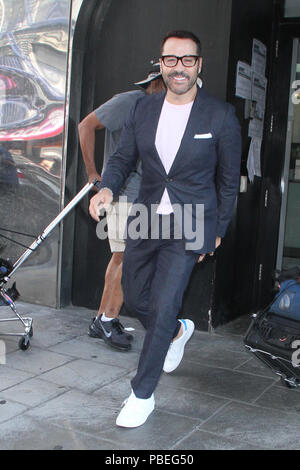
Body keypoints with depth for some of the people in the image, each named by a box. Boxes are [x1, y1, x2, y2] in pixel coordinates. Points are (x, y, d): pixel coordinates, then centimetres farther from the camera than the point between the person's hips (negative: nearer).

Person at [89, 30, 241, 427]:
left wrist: (216, 232, 0)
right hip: (145, 219, 5)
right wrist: (107, 188, -13)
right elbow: (123, 158, 8)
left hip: (189, 225, -5)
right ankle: (178, 332, 49)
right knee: (135, 297, 16)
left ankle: (142, 394, 8)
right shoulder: (143, 109, 3)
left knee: (163, 306, -10)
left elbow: (228, 179, -1)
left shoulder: (221, 116, -9)